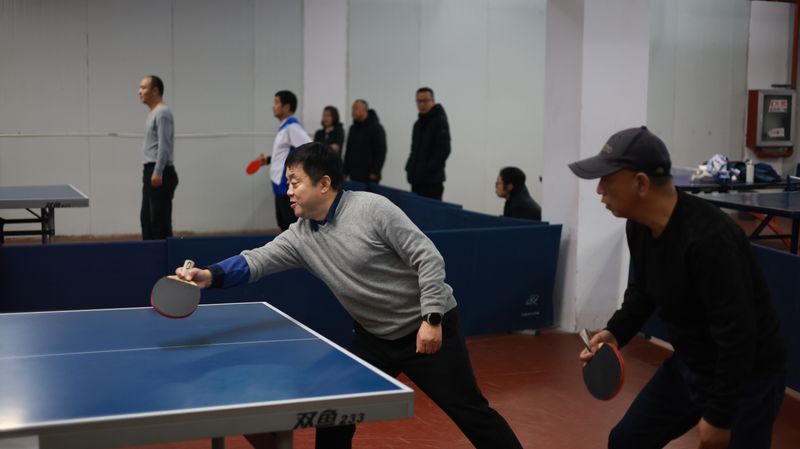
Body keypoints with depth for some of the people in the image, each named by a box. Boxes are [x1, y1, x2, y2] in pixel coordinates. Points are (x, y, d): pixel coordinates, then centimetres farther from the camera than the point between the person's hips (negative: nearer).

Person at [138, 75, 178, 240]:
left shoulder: (162, 113, -14)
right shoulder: (152, 113, 19)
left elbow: (164, 145, -21)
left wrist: (158, 173, -26)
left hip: (160, 174, -11)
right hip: (150, 172, 11)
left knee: (160, 220, -8)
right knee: (146, 218, 14)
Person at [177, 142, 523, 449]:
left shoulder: (372, 208, -20)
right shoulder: (300, 237, -3)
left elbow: (428, 258, -19)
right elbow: (257, 260, -12)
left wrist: (431, 319, -24)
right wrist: (212, 275, -31)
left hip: (429, 328, -6)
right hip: (374, 337, 6)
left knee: (470, 411, -1)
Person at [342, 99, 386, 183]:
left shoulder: (376, 128, -6)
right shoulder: (353, 128, 16)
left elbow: (381, 152, -12)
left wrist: (375, 172, -18)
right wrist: (345, 171, 14)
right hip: (354, 175, 7)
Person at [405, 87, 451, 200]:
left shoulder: (439, 121, -8)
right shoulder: (418, 123, 19)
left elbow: (444, 150, -17)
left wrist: (429, 169, -19)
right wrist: (410, 167, 10)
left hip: (432, 181, -8)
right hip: (416, 179, 8)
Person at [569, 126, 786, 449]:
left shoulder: (709, 238, -32)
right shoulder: (639, 227, -5)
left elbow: (738, 335, -29)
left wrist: (718, 417, -23)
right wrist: (616, 331, -4)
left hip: (745, 378, -8)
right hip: (688, 365, 8)